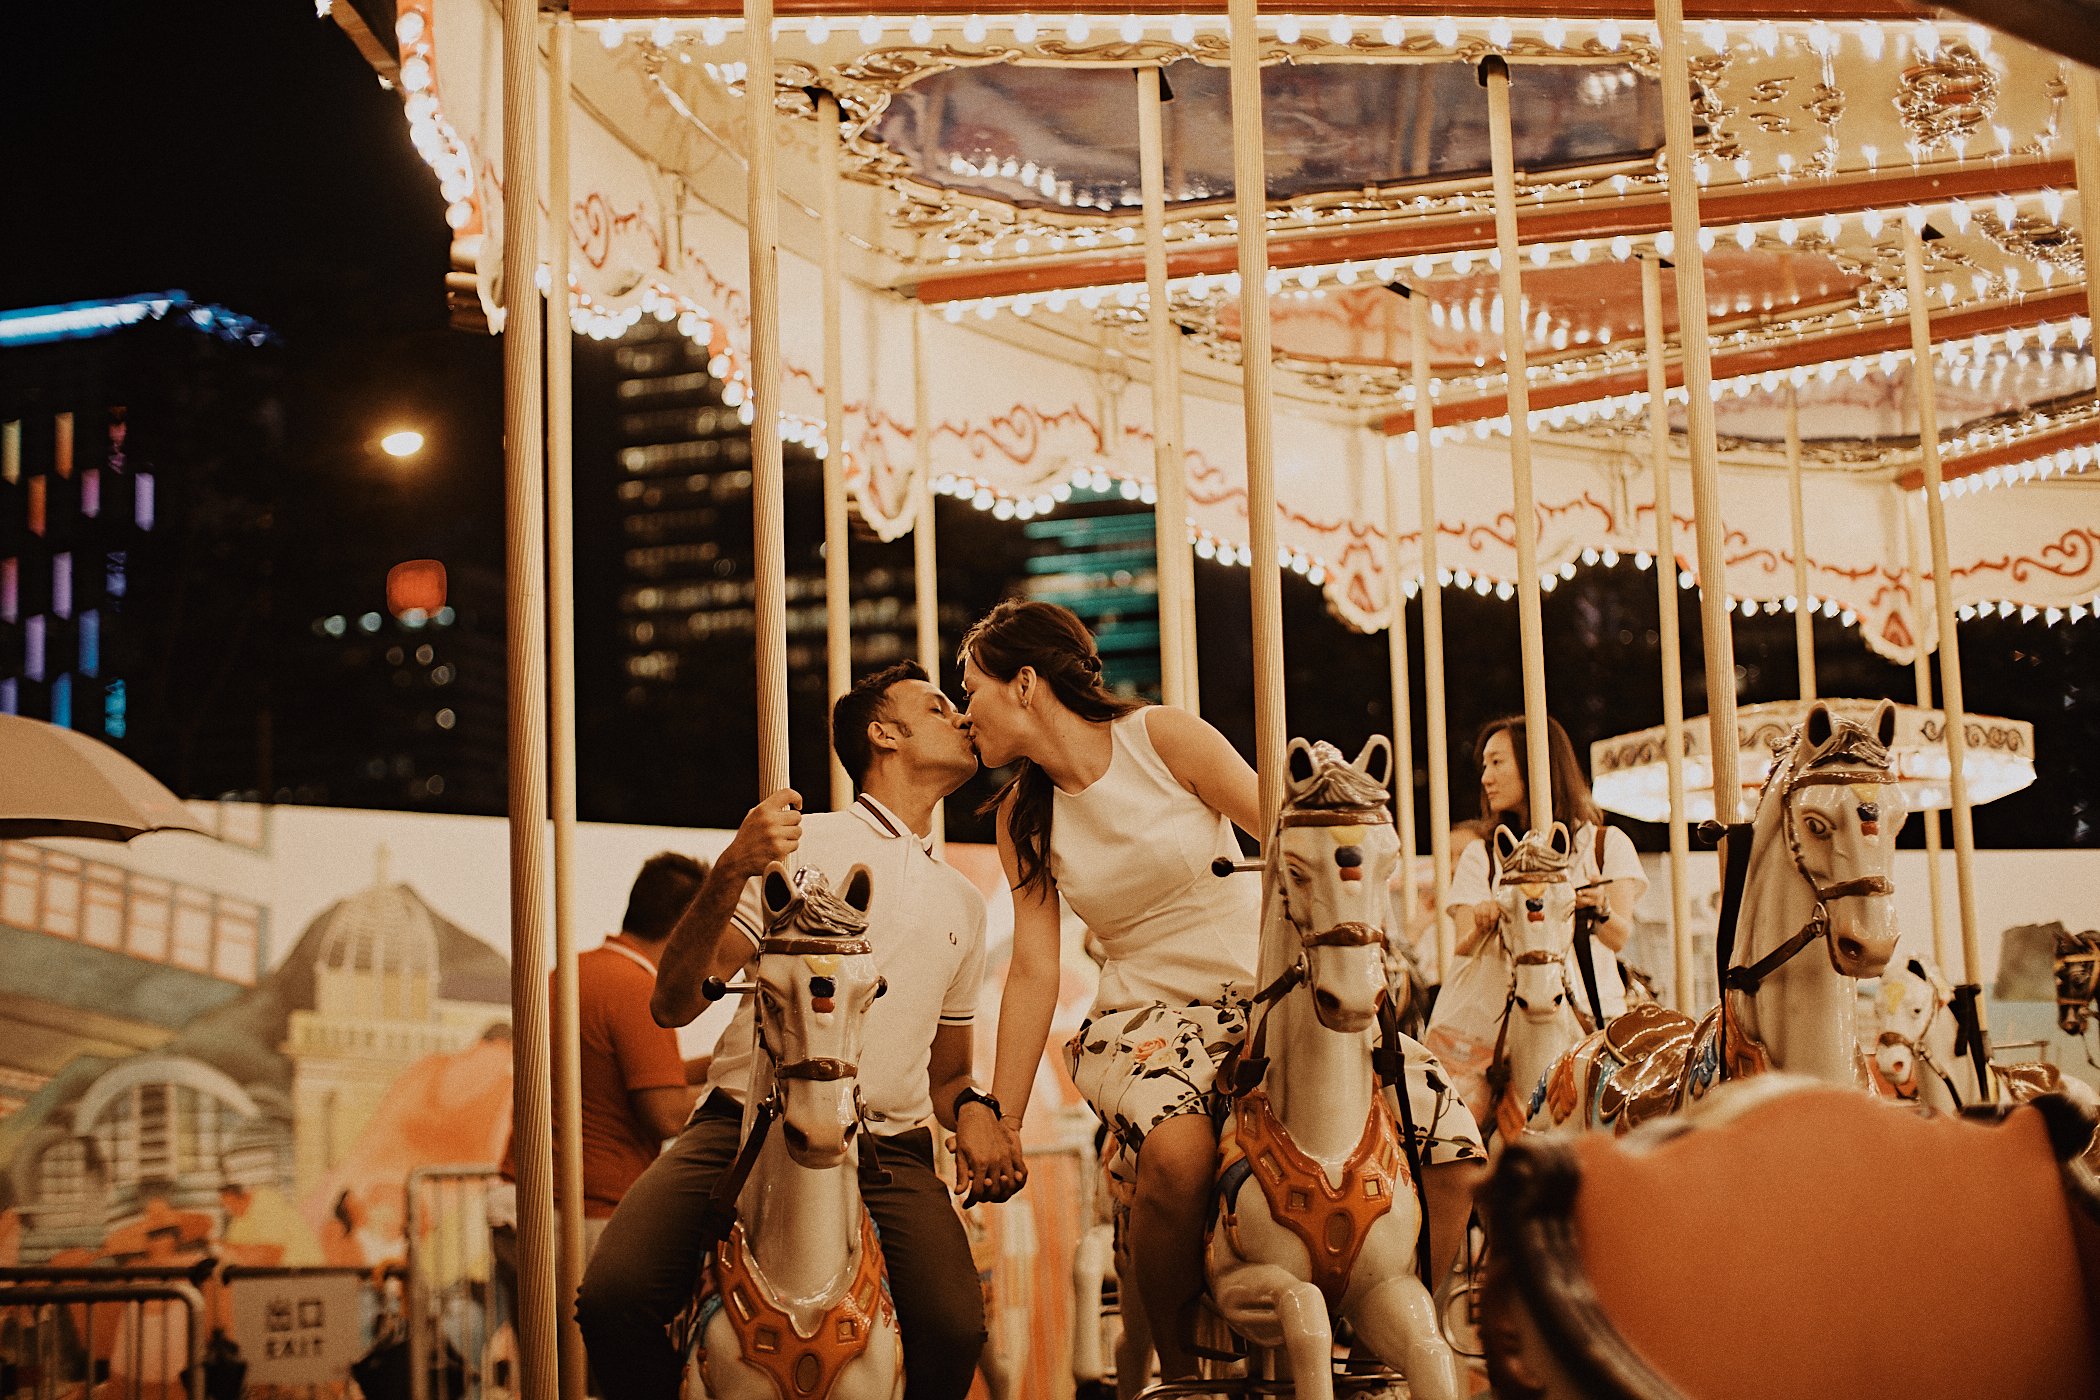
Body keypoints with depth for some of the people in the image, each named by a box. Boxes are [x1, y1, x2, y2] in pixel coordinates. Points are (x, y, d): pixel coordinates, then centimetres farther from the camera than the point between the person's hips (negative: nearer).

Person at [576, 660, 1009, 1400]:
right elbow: (674, 1005, -1)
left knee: (954, 1330, -27)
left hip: (885, 1149, 3)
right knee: (614, 1298, -28)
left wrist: (972, 1109, 5)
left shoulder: (962, 902, 23)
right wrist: (729, 874, -16)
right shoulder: (797, 841, 7)